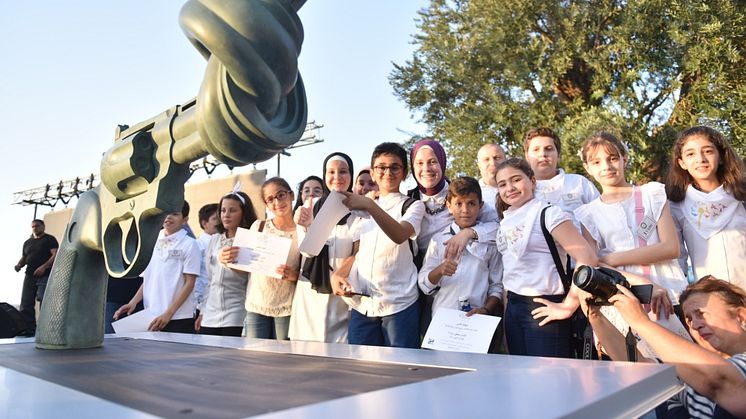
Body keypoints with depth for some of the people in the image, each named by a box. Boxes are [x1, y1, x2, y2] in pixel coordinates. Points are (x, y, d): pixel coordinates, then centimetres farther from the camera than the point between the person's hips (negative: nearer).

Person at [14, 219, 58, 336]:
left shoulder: (49, 239, 2)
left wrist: (44, 267, -20)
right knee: (26, 303, 2)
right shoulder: (27, 243, 22)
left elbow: (55, 255, -9)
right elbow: (23, 258, 26)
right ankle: (29, 329, 7)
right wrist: (19, 265, 3)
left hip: (45, 276, -6)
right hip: (29, 276, 6)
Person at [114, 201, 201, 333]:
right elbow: (148, 280, 17)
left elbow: (189, 283, -7)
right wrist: (133, 302, 3)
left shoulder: (189, 244, -4)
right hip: (151, 318, 4)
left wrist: (168, 314, -13)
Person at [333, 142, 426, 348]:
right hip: (361, 303, 4)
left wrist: (370, 205, -31)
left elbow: (399, 235, -19)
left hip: (399, 304, -4)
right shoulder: (362, 208, 18)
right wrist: (337, 275, 0)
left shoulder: (413, 205, 3)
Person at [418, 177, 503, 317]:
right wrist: (439, 270, -16)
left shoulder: (489, 241, 6)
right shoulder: (438, 240, 6)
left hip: (476, 319, 0)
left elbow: (497, 286, 6)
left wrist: (485, 310, -10)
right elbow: (424, 285, 2)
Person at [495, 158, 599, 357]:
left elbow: (587, 259, -18)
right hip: (512, 309, 7)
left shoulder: (548, 214, -10)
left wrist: (568, 306, -15)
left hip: (542, 309, -6)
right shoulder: (506, 221, 11)